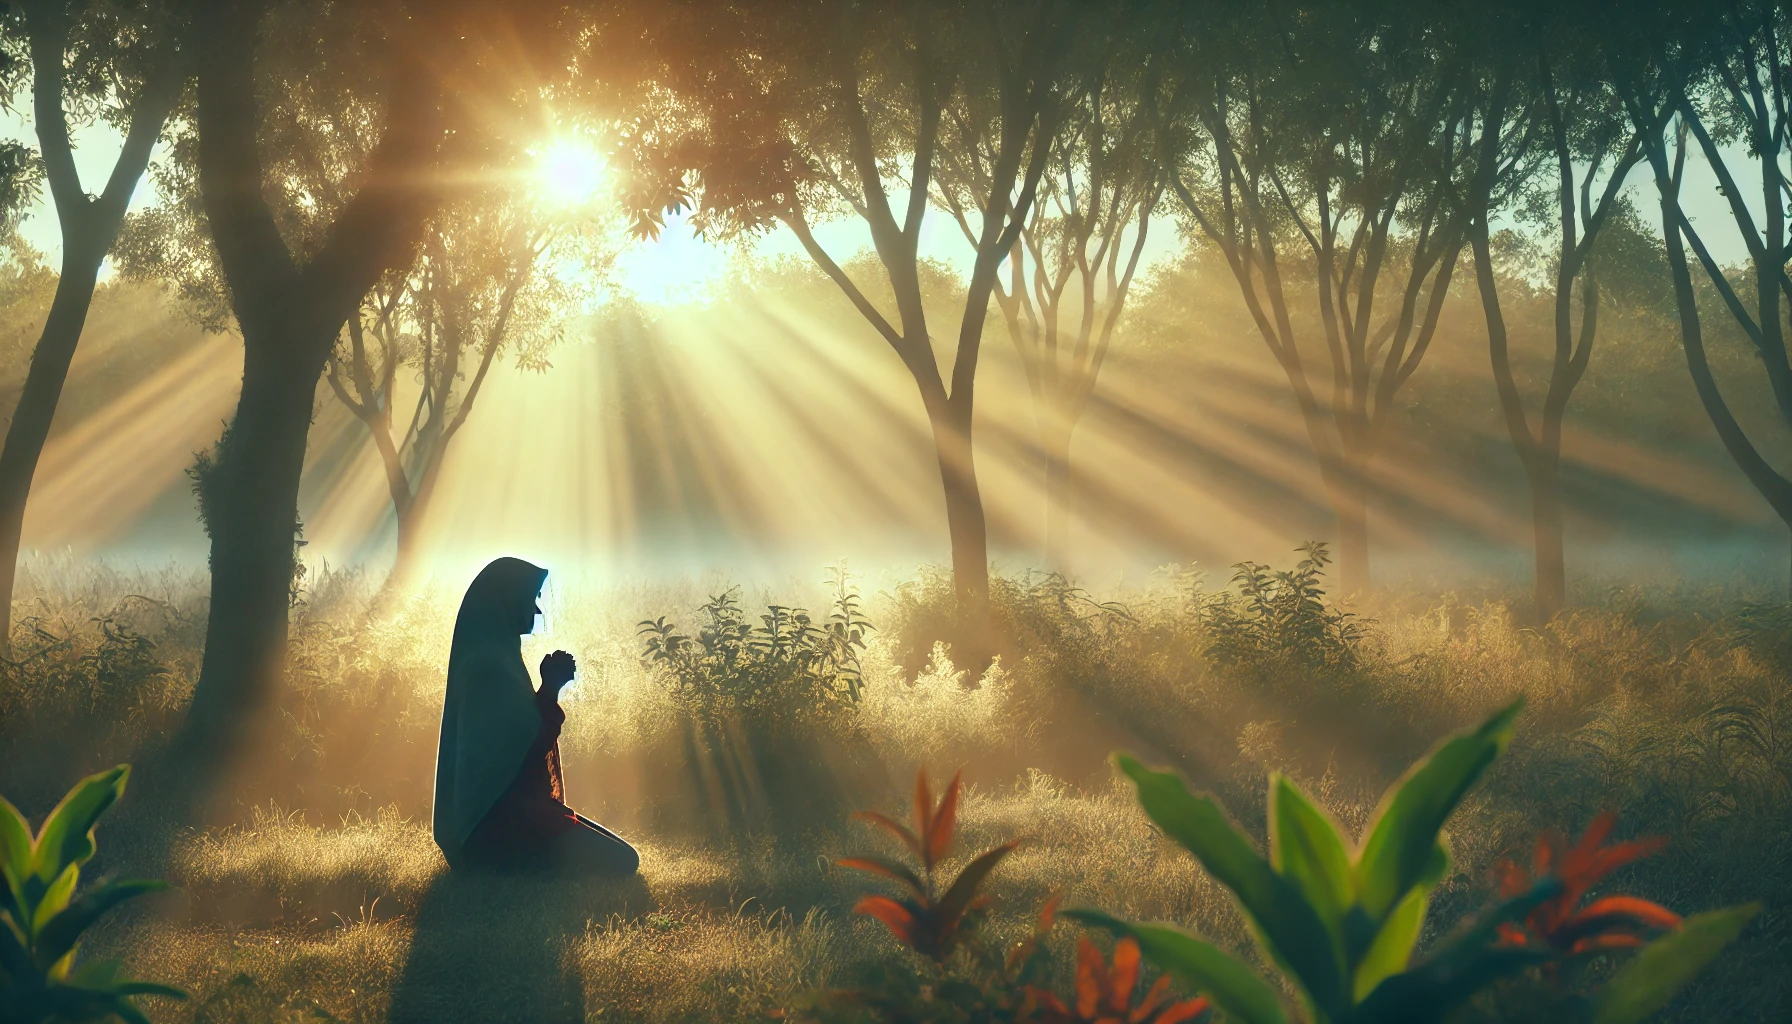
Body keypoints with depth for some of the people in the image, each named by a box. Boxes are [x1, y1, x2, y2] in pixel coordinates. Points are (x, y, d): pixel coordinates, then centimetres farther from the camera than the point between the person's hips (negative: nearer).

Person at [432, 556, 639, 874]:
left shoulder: (492, 659, 15)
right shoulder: (489, 666, -17)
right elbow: (524, 750, -19)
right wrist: (551, 687, -12)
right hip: (500, 822, -11)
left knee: (617, 856, 10)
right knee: (617, 861, -15)